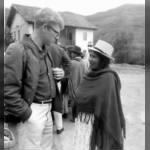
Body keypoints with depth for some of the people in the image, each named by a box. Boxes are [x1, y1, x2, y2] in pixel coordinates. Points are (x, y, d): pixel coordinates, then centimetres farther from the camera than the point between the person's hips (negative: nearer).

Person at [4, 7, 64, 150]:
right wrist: (26, 113, -18)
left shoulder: (44, 51, 10)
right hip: (31, 112, -8)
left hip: (46, 109, 9)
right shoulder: (18, 50, -18)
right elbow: (8, 89, -22)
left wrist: (57, 75, 4)